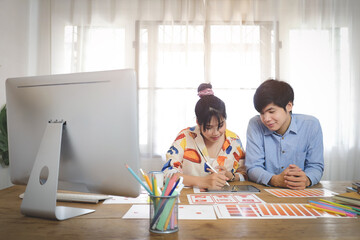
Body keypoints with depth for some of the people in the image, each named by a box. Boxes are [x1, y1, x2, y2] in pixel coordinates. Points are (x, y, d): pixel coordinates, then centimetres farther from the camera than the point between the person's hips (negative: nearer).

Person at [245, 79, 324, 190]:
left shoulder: (311, 125, -4)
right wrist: (276, 180, -29)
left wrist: (306, 180, -24)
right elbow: (253, 168, -9)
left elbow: (316, 166, -1)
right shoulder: (255, 125, -8)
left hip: (301, 193, 2)